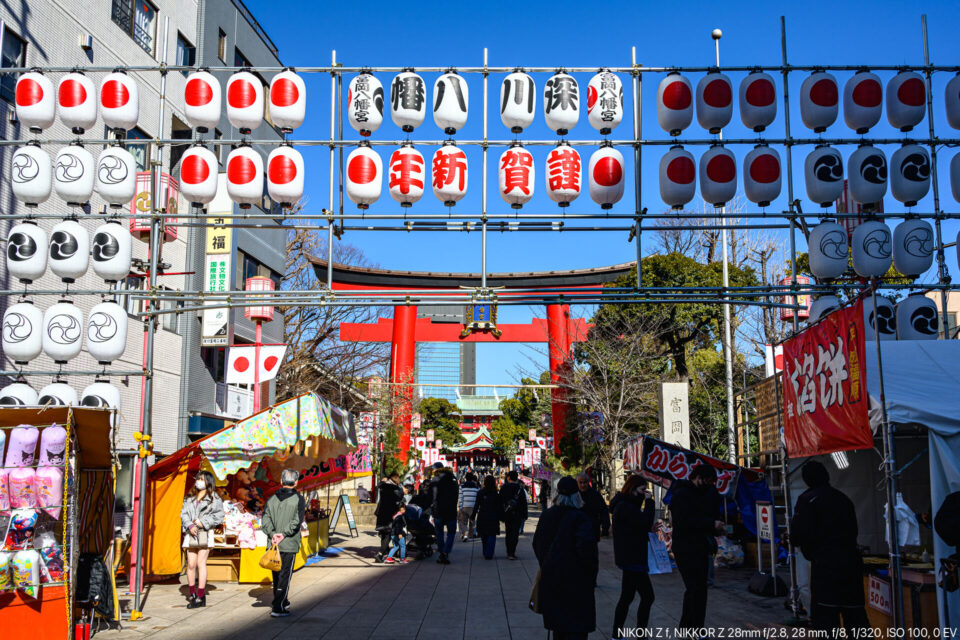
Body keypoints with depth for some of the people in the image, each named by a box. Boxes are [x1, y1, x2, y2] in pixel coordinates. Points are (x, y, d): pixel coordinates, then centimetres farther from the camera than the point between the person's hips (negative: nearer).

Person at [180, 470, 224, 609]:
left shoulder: (214, 499, 3)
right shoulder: (189, 498, 16)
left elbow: (219, 516, -4)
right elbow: (183, 514, 9)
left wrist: (203, 522, -11)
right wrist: (189, 525, -8)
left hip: (205, 533, -4)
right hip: (191, 534, 4)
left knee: (201, 563, -7)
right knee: (191, 564, 3)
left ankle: (200, 597, -5)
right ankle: (192, 593, 16)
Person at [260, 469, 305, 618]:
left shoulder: (272, 499, 7)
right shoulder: (298, 499, -6)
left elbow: (265, 518, -3)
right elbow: (297, 520, -17)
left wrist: (272, 534, -11)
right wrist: (284, 533, -14)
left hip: (274, 543, 5)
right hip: (289, 544, -4)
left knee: (277, 575, 17)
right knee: (285, 576, 0)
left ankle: (282, 603, 31)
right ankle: (278, 608, -5)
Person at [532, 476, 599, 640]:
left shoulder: (546, 515, 4)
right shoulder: (580, 518, -15)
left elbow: (536, 544, 11)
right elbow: (586, 545, -27)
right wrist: (593, 565, -11)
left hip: (550, 576, 6)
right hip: (575, 578, -6)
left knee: (558, 626, 18)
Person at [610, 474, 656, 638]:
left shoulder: (627, 505, 17)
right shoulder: (624, 507, -17)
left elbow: (640, 525, 21)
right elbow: (645, 522, -23)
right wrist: (648, 501, -16)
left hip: (630, 558, 11)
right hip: (632, 559, -11)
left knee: (627, 596, 14)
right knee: (647, 596, -9)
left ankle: (617, 634, 20)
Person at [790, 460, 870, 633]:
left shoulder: (808, 499, -5)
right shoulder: (844, 499, 16)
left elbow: (799, 535, -11)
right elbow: (853, 531, 19)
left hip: (825, 565, -6)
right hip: (852, 560, 7)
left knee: (825, 617, -4)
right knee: (855, 613, 11)